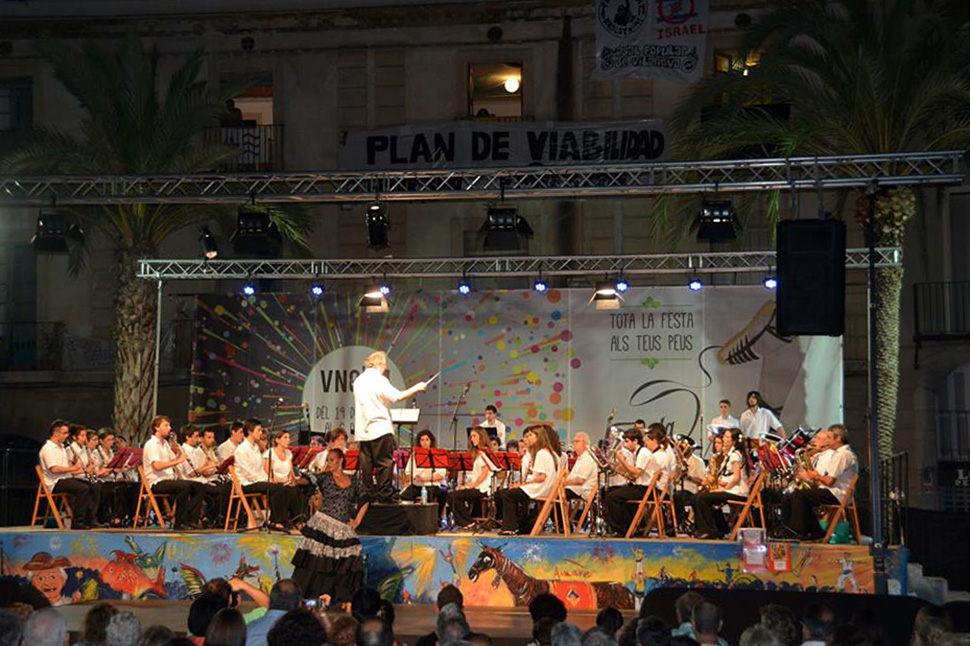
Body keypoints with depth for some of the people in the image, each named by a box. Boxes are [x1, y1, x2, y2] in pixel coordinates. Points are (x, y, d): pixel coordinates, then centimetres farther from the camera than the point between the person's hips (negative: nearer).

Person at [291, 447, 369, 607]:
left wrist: (357, 521, 11)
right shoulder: (325, 477, 6)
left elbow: (364, 501, 20)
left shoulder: (354, 481, 13)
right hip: (324, 523, -3)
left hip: (344, 528, 3)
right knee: (316, 562, -8)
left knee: (351, 562, -8)